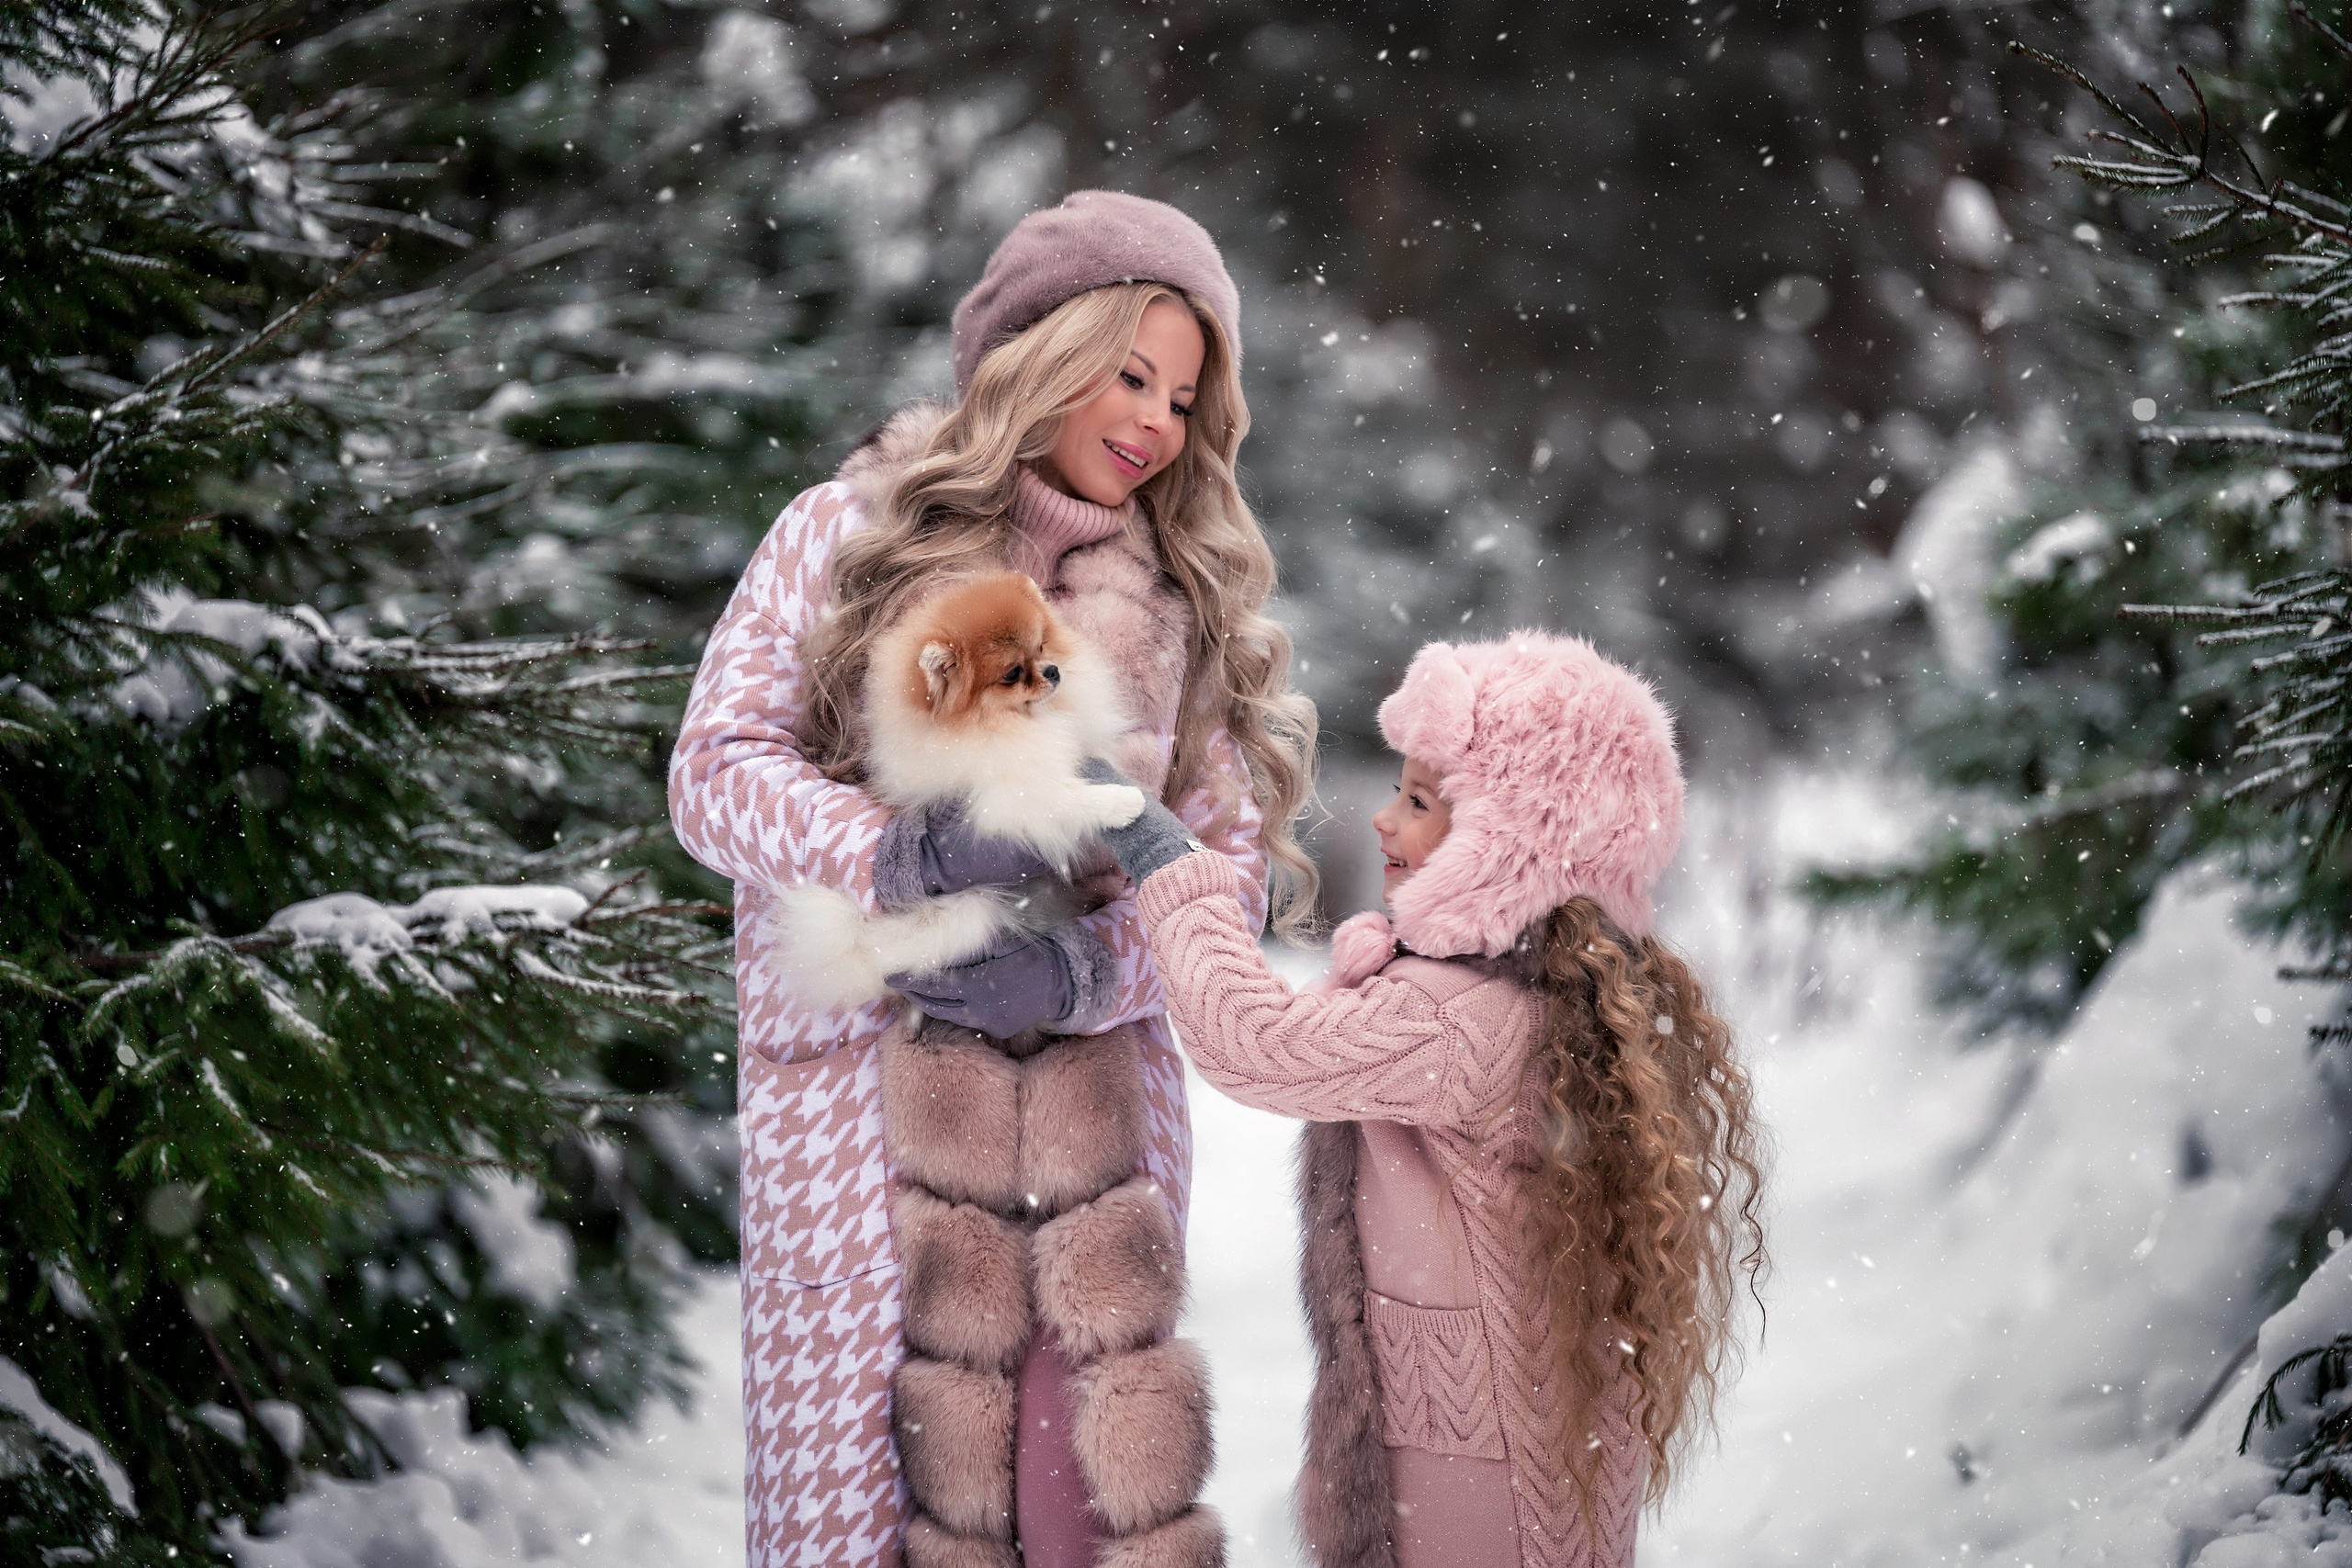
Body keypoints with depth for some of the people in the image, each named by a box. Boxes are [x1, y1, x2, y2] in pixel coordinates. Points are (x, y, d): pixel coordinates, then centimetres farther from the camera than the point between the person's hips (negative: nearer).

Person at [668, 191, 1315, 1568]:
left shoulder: (1187, 599, 15)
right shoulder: (851, 532, 7)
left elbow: (1240, 854, 9)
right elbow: (717, 766, 0)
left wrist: (1093, 966, -11)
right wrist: (898, 858, -17)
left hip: (1099, 1082, 2)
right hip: (863, 1073, -2)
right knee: (855, 1449, -3)